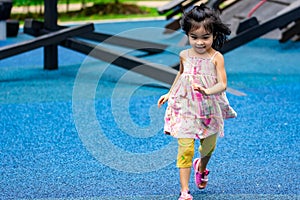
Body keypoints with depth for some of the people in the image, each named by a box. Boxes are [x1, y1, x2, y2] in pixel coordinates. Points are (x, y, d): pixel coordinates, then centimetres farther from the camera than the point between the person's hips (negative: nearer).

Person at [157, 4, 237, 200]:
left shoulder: (216, 58, -13)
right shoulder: (184, 55, -3)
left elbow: (222, 84, -20)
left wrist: (207, 91, -39)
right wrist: (169, 93, 19)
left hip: (209, 110, 0)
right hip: (186, 109, 1)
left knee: (209, 146, 18)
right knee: (185, 149, -9)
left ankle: (201, 167, 53)